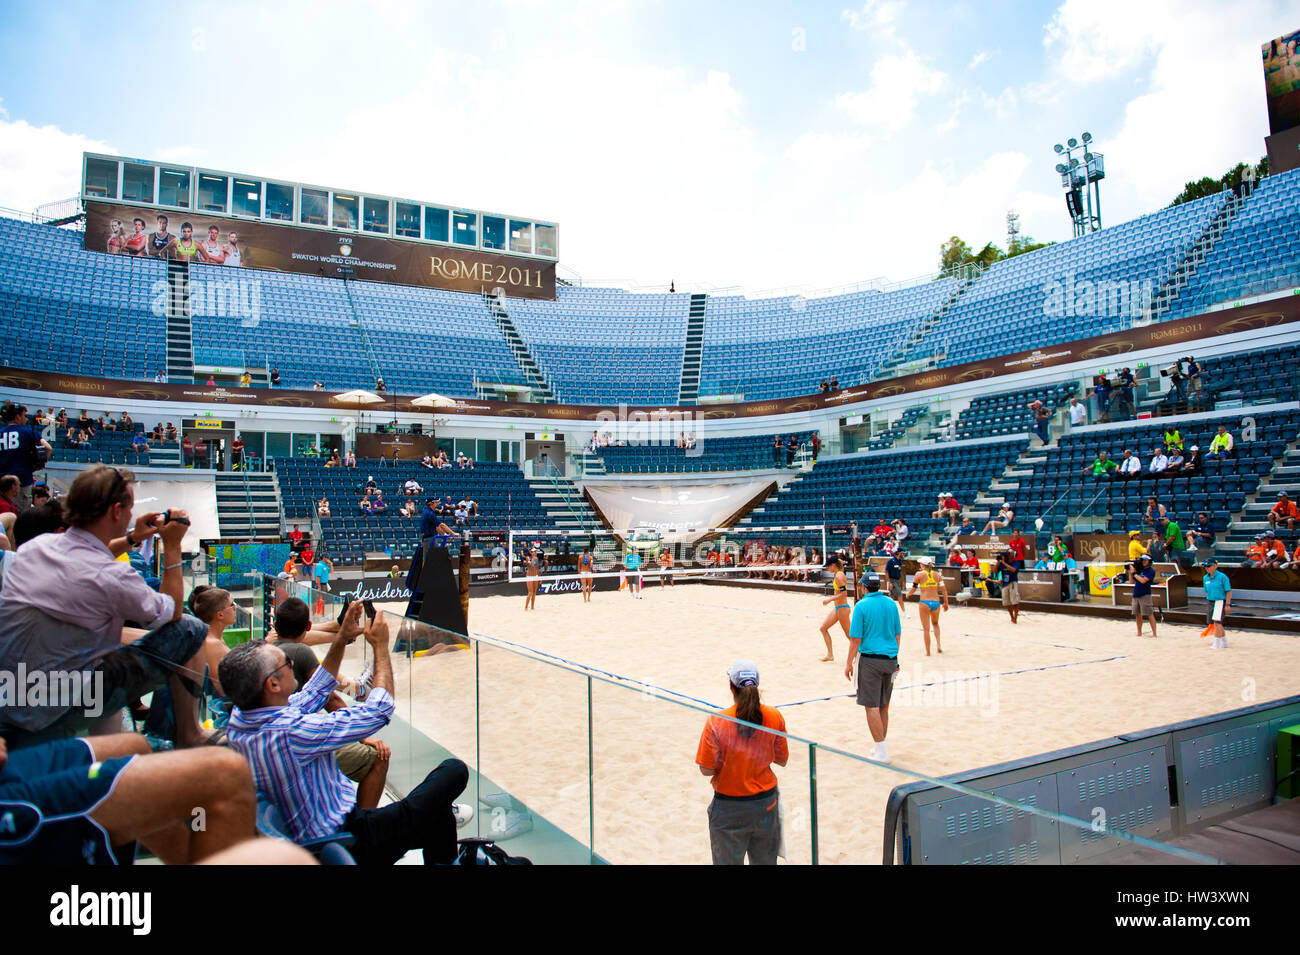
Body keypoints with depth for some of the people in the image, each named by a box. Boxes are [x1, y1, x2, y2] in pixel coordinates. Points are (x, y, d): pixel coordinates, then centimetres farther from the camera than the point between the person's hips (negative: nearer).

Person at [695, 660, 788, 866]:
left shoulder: (716, 722, -18)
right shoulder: (775, 717, -10)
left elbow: (706, 769, -13)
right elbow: (782, 760, 1)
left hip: (729, 808, -3)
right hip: (766, 803, 3)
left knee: (728, 862, 14)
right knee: (765, 861, 20)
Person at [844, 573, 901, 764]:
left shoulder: (861, 606, -10)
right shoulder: (891, 604, 6)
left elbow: (856, 639, -11)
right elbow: (898, 635, 12)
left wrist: (849, 663, -2)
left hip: (870, 659, -6)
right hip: (890, 660, 6)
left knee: (871, 706, -2)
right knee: (883, 706, 15)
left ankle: (882, 751, -3)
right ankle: (881, 747, 22)